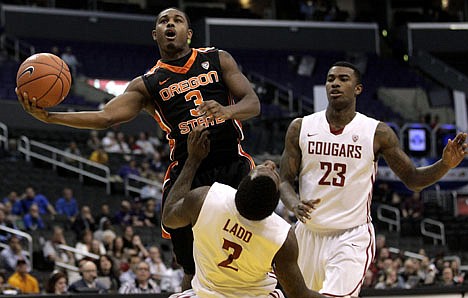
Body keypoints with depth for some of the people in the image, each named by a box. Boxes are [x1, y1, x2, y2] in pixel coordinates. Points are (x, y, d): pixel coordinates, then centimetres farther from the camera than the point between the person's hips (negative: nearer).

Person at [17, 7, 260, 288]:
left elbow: (254, 103, 3)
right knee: (195, 273, 1)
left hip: (234, 169, 0)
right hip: (187, 177, 0)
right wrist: (49, 116, -16)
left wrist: (228, 110, -22)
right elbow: (106, 117, -3)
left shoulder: (219, 60, 10)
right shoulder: (147, 84, 9)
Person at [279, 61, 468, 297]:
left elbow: (412, 179, 1)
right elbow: (285, 180, 3)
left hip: (353, 238, -3)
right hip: (309, 233, 3)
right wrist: (295, 205, -20)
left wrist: (445, 164, -17)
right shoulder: (301, 128, 0)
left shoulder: (377, 133, -4)